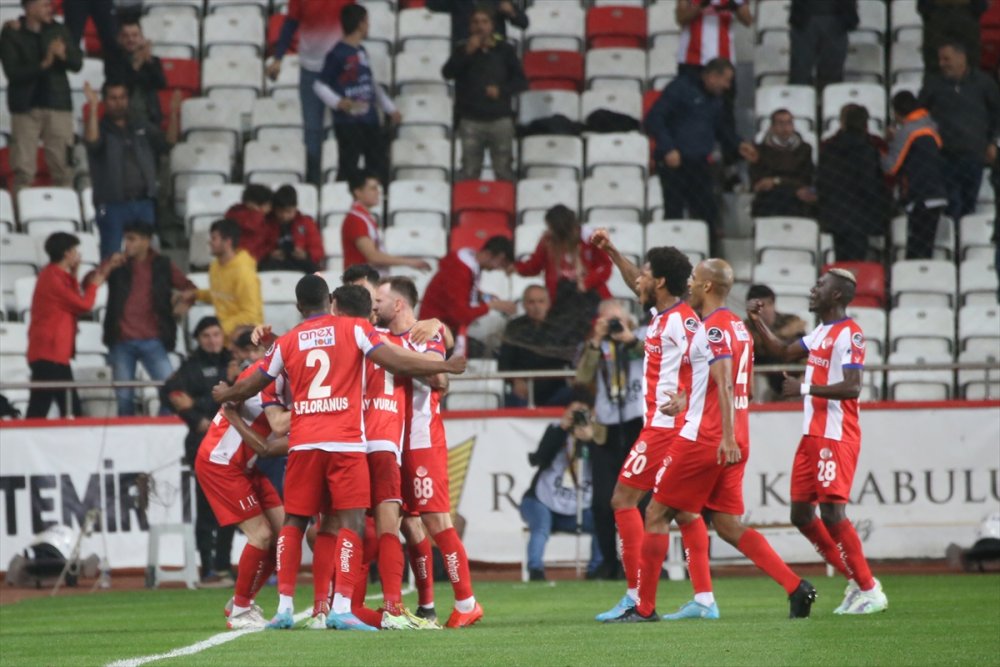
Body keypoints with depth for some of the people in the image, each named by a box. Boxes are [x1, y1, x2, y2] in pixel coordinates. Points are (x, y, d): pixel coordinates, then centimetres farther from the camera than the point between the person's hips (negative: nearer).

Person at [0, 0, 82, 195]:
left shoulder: (58, 30, 6)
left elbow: (77, 63, 4)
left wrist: (63, 55, -18)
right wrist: (43, 65, -24)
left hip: (57, 103, 2)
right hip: (26, 106, -2)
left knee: (63, 165, 0)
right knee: (23, 170, -4)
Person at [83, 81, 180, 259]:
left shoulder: (141, 126, 14)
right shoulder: (100, 128, 1)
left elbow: (167, 143, 5)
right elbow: (91, 141, -21)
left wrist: (174, 114, -10)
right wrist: (93, 109, -32)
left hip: (144, 203, 4)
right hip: (113, 205, -4)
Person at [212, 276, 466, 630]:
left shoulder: (287, 342, 12)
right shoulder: (354, 328, 4)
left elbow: (251, 385, 21)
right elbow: (395, 362, -5)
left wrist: (224, 395, 42)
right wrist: (445, 366, 5)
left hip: (303, 442, 3)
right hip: (344, 442, -3)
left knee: (294, 522, 12)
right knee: (351, 522, -3)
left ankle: (284, 606, 7)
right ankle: (341, 608, -15)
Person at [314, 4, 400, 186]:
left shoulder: (361, 51, 13)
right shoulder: (338, 54, -11)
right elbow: (320, 86, -10)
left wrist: (390, 109, 25)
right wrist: (338, 102, -26)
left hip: (370, 120, 8)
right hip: (348, 122, -8)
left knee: (380, 168, 10)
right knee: (348, 170, -7)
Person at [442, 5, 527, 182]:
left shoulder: (505, 50, 8)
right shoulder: (462, 50, 8)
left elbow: (521, 81, 7)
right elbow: (447, 73, -7)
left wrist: (502, 89, -10)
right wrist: (467, 53, -16)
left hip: (500, 119, 0)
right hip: (471, 120, 0)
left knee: (504, 171, 3)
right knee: (469, 173, -2)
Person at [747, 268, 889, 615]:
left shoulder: (849, 334, -13)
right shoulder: (820, 333, 17)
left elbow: (852, 388, -22)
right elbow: (784, 352, 29)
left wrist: (806, 388, -23)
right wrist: (758, 324, 17)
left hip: (836, 438, -10)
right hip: (812, 435, 10)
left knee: (832, 513, -13)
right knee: (801, 514, 9)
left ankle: (870, 591, -5)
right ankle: (856, 580, 16)